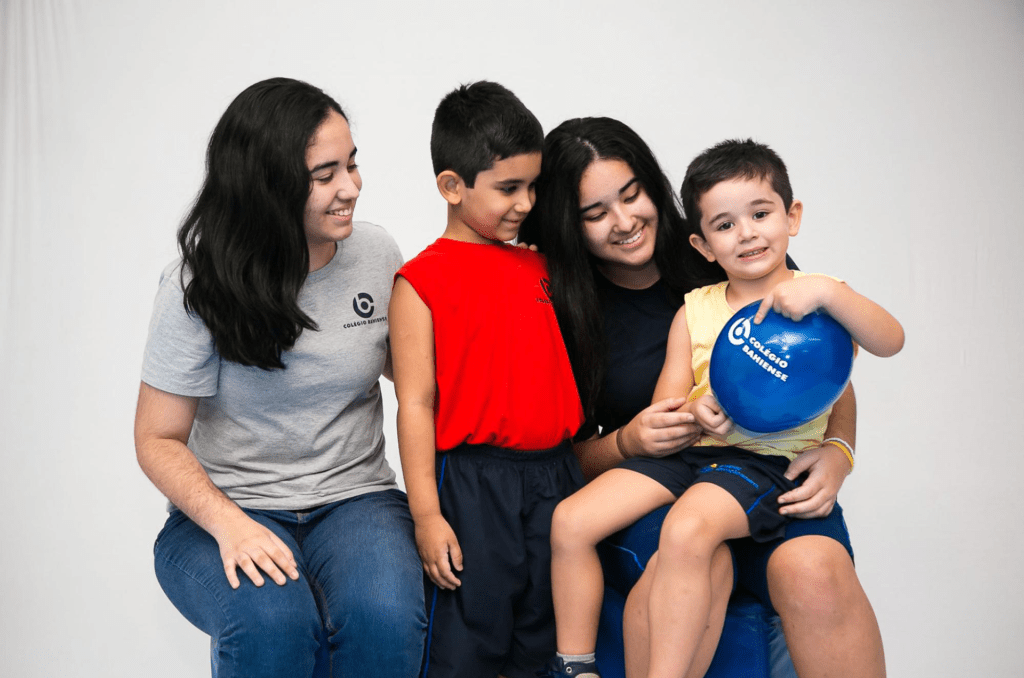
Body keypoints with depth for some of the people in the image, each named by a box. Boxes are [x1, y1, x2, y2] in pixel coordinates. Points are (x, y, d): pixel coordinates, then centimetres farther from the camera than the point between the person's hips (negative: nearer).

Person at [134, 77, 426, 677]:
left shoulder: (378, 254, 1)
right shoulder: (199, 288, -9)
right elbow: (159, 440, -5)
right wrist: (228, 523, -22)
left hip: (355, 498, 3)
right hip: (229, 508, -2)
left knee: (386, 614, -30)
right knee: (271, 621, -34)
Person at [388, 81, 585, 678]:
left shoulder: (540, 268, 11)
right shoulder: (422, 281, -5)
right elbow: (416, 403, -9)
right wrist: (426, 514, -12)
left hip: (555, 476, 6)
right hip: (473, 484, -5)